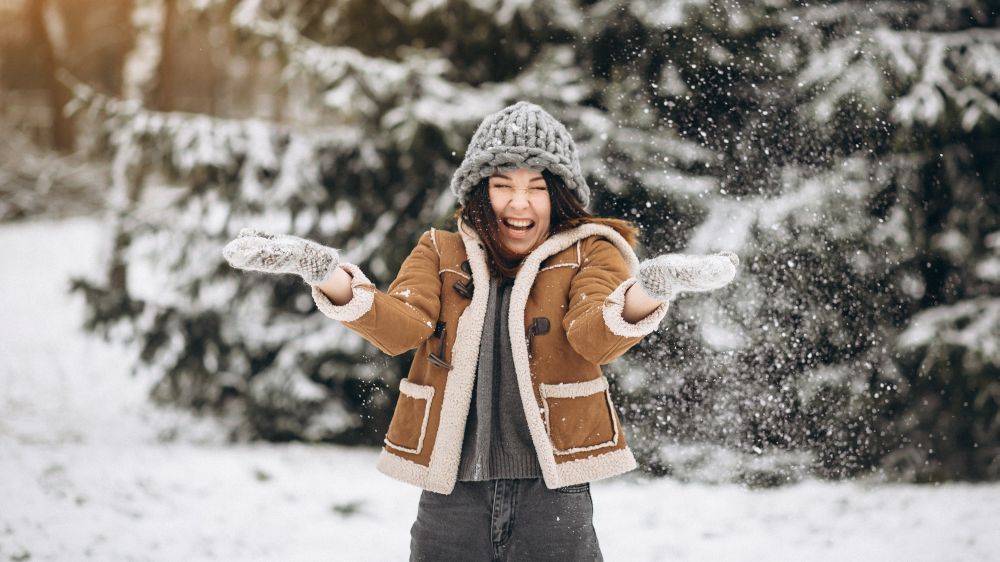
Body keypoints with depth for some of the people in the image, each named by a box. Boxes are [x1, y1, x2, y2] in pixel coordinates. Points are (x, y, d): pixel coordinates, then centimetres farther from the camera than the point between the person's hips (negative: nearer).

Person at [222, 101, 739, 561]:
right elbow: (400, 327, -5)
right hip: (452, 493, 2)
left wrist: (645, 294, -35)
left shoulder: (589, 253, 6)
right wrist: (327, 275, -24)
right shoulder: (441, 253, 12)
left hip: (550, 493, -2)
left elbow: (594, 338, -13)